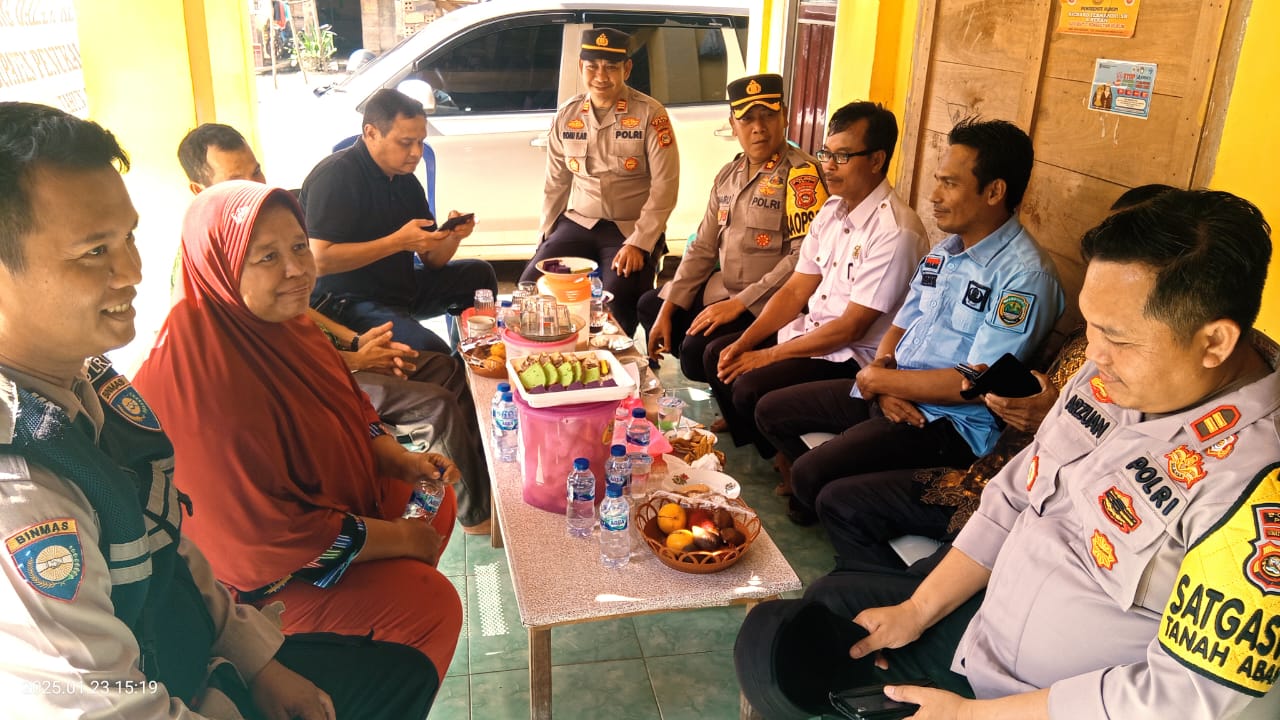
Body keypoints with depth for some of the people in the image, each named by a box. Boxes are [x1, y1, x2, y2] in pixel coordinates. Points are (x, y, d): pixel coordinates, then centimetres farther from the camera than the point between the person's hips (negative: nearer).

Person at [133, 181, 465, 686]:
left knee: (439, 504, 16)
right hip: (258, 571, -9)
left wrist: (401, 460, -9)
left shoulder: (275, 319, -8)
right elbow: (261, 534, -30)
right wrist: (399, 538, -21)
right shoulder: (205, 378, -35)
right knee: (431, 606, -14)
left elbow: (347, 403, 9)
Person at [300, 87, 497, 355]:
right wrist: (398, 242, -26)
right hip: (345, 303, -9)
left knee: (478, 273, 10)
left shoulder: (406, 180, 9)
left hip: (401, 290, 9)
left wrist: (453, 235, -13)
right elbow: (319, 260, -25)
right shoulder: (335, 175, -16)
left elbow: (432, 260, 11)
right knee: (431, 353, -31)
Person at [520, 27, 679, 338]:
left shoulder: (650, 114, -8)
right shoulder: (566, 116, 5)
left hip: (631, 228, -4)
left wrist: (639, 243, -17)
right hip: (577, 223, 4)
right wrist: (547, 235, 7)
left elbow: (664, 185, -11)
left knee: (618, 302, -26)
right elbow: (556, 181, 13)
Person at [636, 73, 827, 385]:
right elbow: (702, 248, 12)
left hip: (767, 304, -9)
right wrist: (667, 309, 5)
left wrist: (738, 303, -22)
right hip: (723, 290, 9)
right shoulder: (729, 174, 11)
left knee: (697, 347, -27)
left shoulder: (801, 173, -15)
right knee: (649, 305, 18)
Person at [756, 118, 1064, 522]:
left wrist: (880, 379, -14)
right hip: (893, 395, 9)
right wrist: (882, 373, -9)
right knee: (771, 411, 8)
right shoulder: (943, 251, 9)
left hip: (949, 422, -8)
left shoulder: (1023, 275, -18)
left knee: (810, 472, -23)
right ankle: (825, 496, 23)